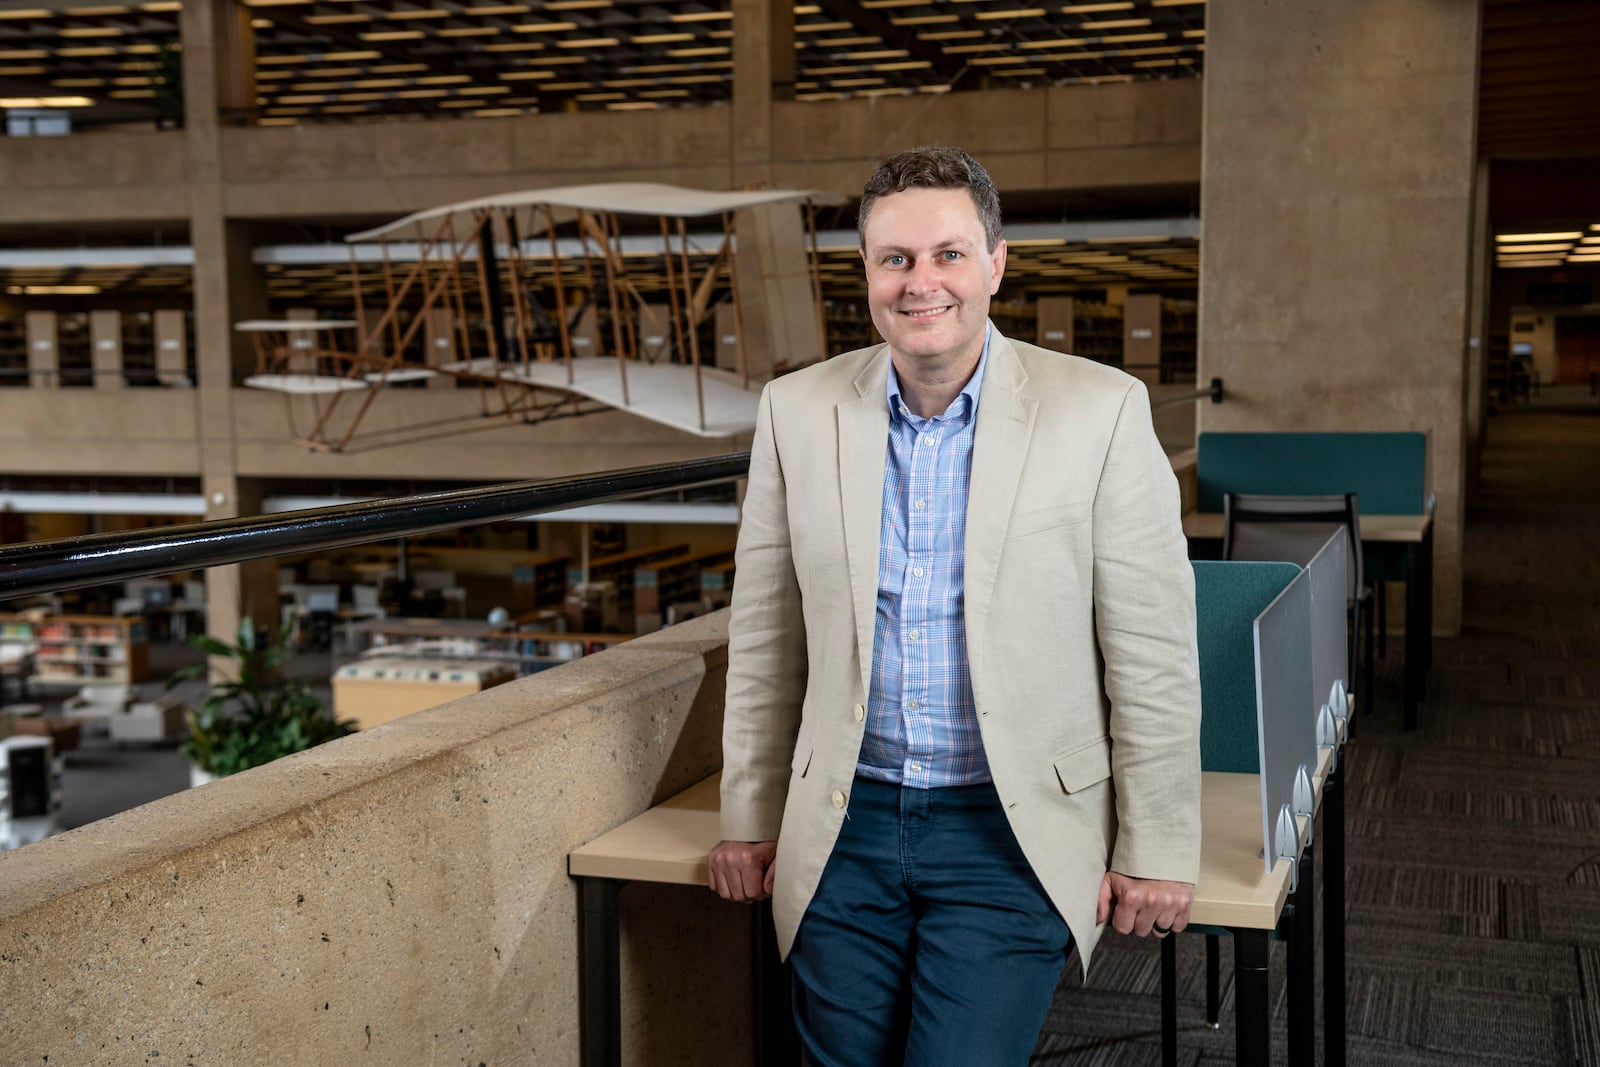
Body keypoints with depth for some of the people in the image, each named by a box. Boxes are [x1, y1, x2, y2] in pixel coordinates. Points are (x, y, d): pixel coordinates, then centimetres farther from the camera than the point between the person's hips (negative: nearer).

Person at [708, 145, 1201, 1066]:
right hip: (846, 826, 3)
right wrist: (750, 815, 11)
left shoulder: (1101, 412, -8)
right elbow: (765, 637, 9)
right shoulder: (797, 411, 1)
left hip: (1012, 829, -3)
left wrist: (1156, 850, -4)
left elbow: (1154, 654, -5)